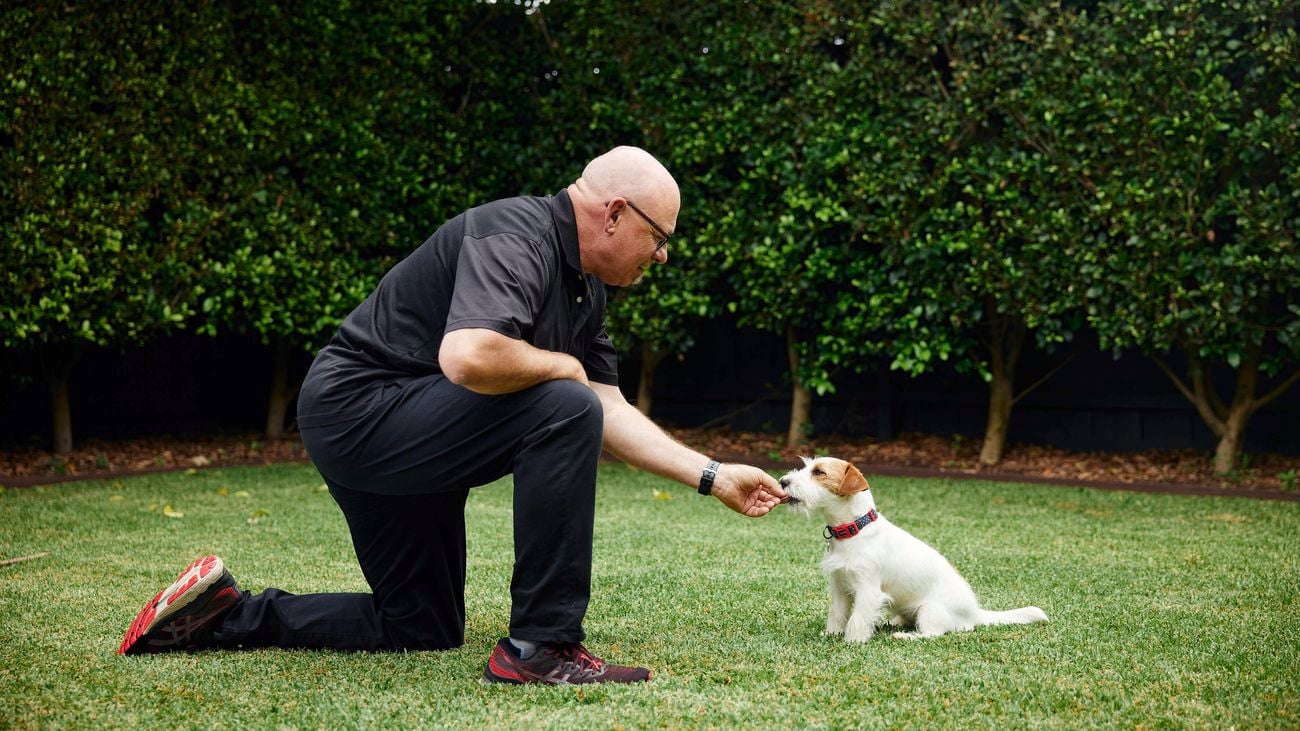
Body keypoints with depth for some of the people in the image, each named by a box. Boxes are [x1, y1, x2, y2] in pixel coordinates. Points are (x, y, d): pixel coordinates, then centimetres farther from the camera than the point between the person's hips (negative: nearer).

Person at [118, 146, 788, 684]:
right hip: (360, 406, -11)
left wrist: (713, 477, 5)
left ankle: (229, 615, 24)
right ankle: (542, 645, -20)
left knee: (422, 630, 19)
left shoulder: (584, 288, 10)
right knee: (563, 408, -26)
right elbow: (469, 358, -39)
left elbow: (611, 412, 10)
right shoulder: (516, 237, -21)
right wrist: (561, 365, -20)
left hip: (404, 431, 11)